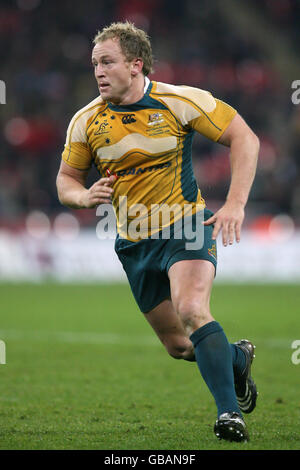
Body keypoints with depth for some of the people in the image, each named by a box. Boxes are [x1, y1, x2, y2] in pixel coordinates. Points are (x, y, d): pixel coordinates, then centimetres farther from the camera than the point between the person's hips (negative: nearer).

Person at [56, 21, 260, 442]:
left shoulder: (179, 101, -12)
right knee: (179, 345, 7)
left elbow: (245, 138, -7)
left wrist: (235, 204, -17)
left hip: (185, 226, -4)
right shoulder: (86, 121, -3)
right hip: (134, 244, 4)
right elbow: (66, 179, 9)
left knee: (191, 310, -29)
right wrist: (85, 196, -15)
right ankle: (237, 358, 39)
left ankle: (230, 411, -24)